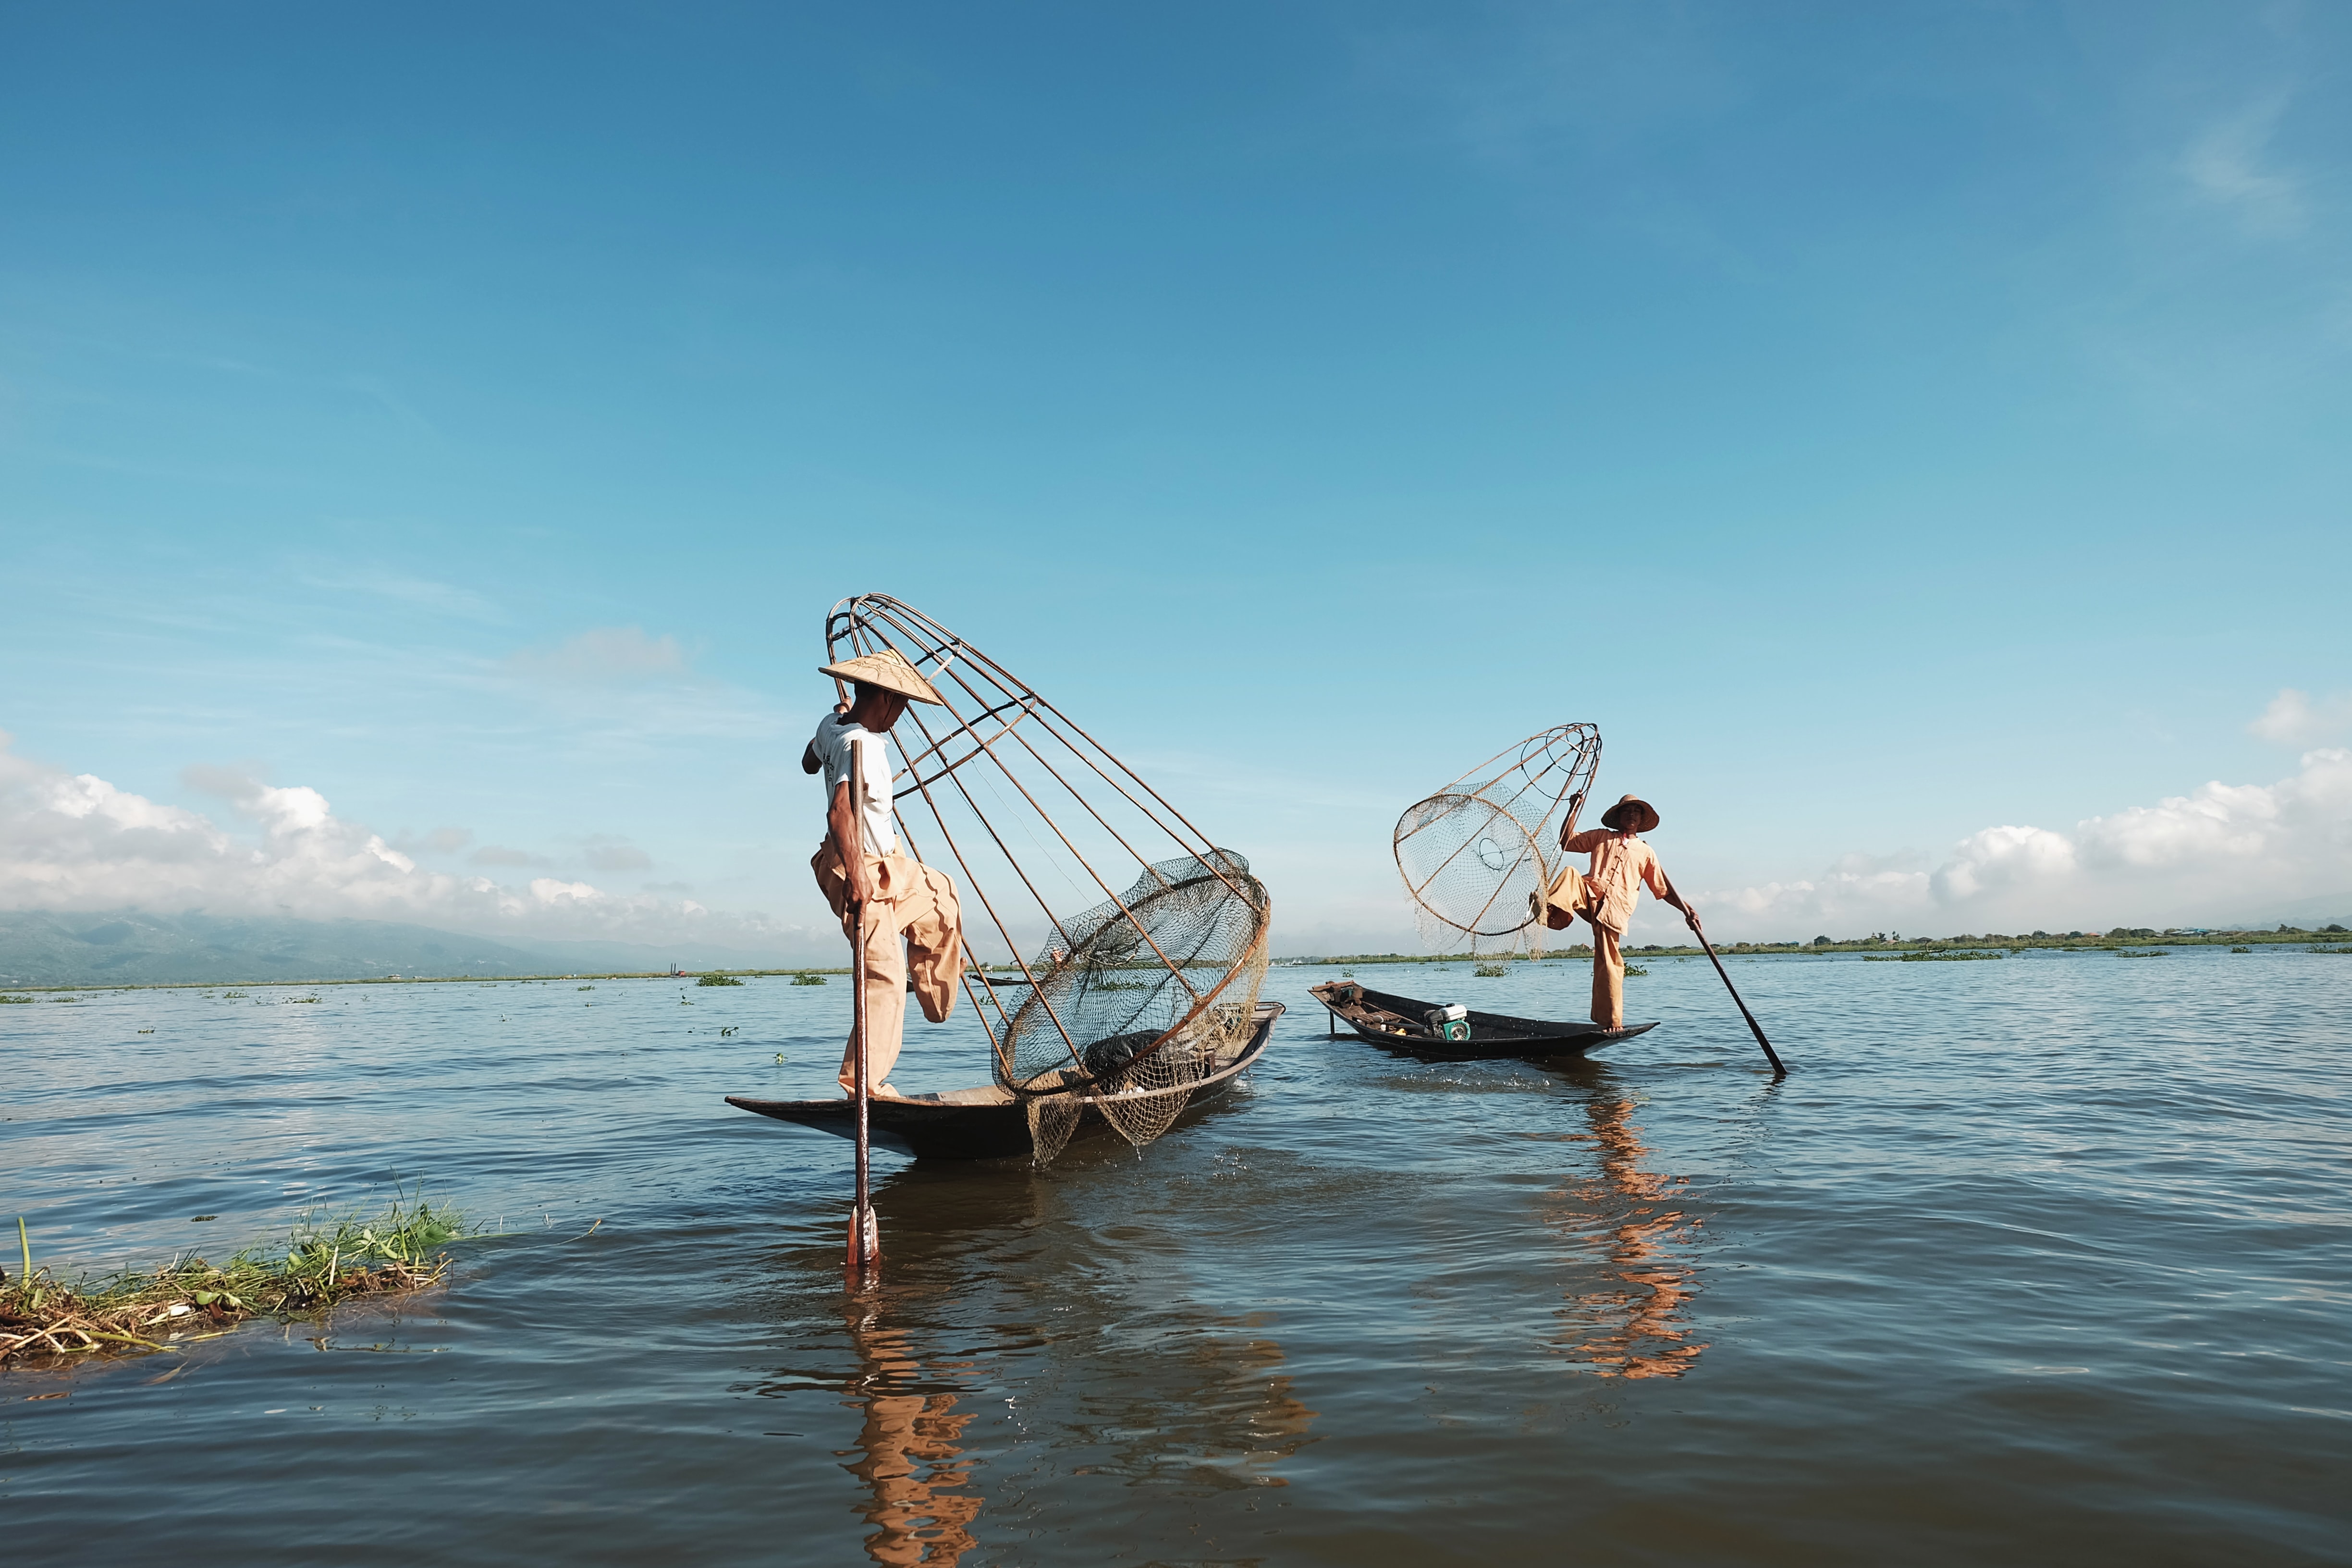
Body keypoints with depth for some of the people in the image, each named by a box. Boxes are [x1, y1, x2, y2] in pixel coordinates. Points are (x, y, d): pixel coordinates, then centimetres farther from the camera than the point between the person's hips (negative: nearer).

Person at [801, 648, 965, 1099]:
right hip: (862, 872, -11)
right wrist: (854, 874, -45)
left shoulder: (831, 725, 1)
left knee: (941, 896, 28)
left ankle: (938, 1003, 37)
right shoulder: (864, 747, -27)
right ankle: (863, 1082, -2)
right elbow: (839, 812, -40)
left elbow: (809, 763, 23)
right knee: (885, 976, -9)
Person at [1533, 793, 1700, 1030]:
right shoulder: (1601, 836, 22)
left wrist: (1686, 910, 8)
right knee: (1570, 873, -30)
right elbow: (1566, 841, 16)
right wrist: (1574, 810, 10)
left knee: (1609, 964, -9)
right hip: (1591, 895, 1)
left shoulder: (1645, 852, 21)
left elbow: (1663, 889, 20)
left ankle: (1612, 1022, -1)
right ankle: (1551, 910, -54)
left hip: (1615, 909, -1)